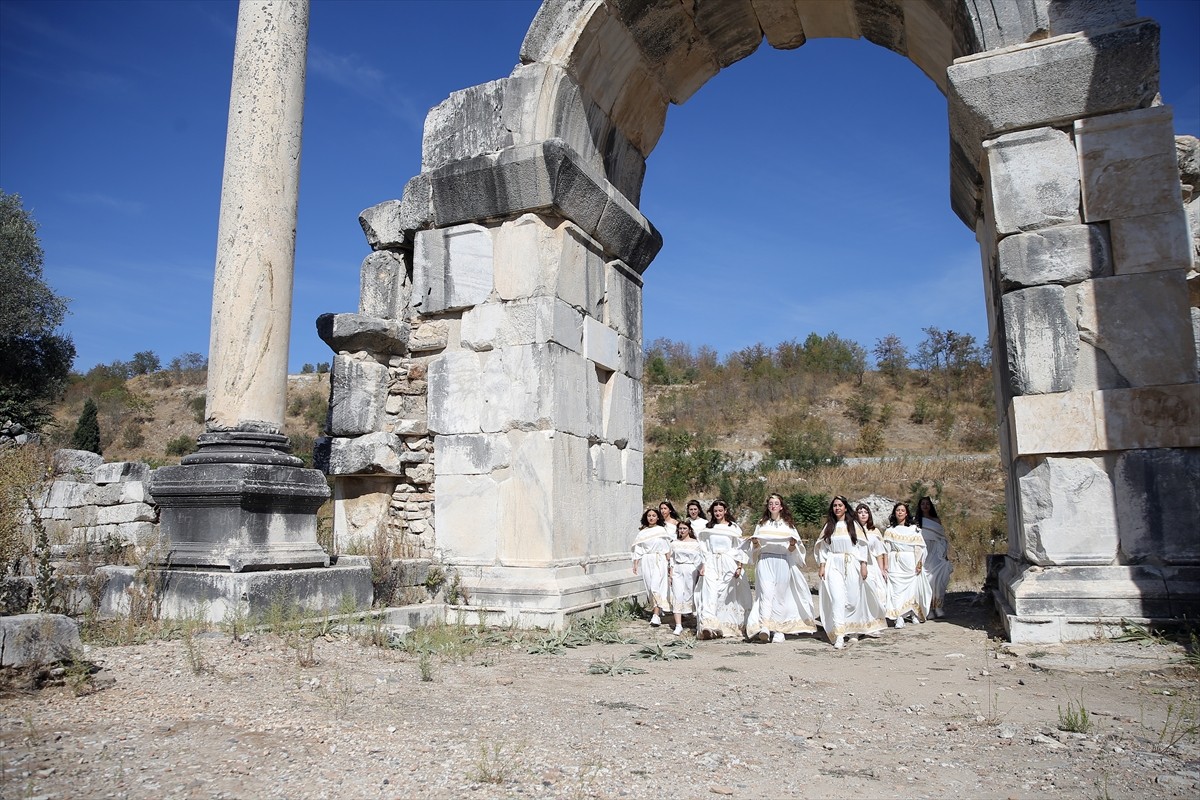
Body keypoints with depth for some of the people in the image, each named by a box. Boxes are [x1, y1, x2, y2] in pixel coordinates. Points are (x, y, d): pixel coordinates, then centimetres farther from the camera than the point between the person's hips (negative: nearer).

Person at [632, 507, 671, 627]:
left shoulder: (662, 530, 3)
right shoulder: (642, 532, 8)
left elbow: (667, 548, 5)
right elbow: (638, 549, 7)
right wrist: (635, 563, 2)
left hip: (659, 561, -3)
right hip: (646, 562, 3)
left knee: (656, 587, -13)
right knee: (650, 588, 6)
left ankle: (656, 616, -15)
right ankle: (658, 611, 22)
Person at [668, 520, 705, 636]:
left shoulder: (695, 543, 2)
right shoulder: (674, 544, 10)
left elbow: (699, 560, 2)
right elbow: (671, 560, 11)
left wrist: (701, 571, -9)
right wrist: (671, 574, 6)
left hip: (691, 570, -2)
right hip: (677, 571, 2)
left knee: (690, 595, 2)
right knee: (677, 596, -7)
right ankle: (678, 625, -10)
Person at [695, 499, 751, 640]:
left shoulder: (733, 527, 5)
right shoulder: (708, 528, 14)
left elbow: (739, 549, 3)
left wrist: (739, 567, -4)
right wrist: (703, 565, 8)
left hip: (728, 565, -2)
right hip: (711, 564, 2)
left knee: (726, 596, 0)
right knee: (709, 592, -14)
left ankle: (728, 626, 12)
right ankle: (708, 625, -26)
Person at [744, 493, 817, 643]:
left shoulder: (788, 525, 12)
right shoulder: (761, 525, 15)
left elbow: (792, 551, 8)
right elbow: (755, 548, 15)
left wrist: (792, 544, -13)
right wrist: (755, 543, -7)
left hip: (783, 562, 0)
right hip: (765, 562, 0)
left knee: (780, 596, -2)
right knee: (766, 593, -16)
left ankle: (778, 630, 4)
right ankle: (764, 628, -27)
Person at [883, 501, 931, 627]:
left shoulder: (914, 529, 8)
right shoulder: (890, 530, 10)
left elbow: (919, 547, 2)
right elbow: (886, 548, 6)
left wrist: (919, 563, -7)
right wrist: (885, 564, -2)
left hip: (911, 563, 0)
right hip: (895, 563, 0)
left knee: (913, 588, 1)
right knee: (897, 588, -8)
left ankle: (915, 614, 15)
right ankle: (899, 618, -12)